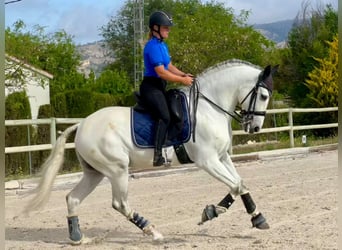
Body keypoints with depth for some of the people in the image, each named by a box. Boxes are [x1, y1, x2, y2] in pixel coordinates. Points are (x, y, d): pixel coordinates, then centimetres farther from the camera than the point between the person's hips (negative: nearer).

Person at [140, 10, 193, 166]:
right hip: (151, 87, -11)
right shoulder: (153, 46, -16)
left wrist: (184, 74, 0)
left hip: (160, 87, 11)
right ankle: (157, 155, -26)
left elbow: (169, 66, 17)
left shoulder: (162, 45, 14)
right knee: (164, 117, -24)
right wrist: (182, 80, -16)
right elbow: (161, 72, -21)